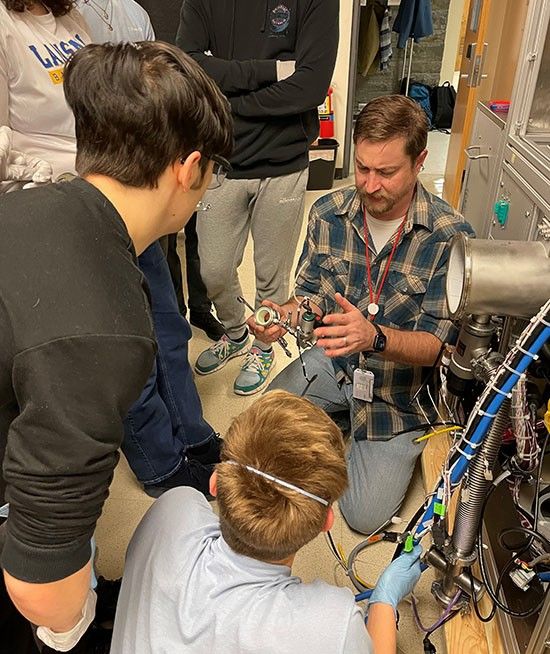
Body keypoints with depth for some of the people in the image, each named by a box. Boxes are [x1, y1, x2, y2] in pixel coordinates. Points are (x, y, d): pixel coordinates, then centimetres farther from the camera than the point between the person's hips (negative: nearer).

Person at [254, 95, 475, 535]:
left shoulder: (450, 235, -20)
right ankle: (343, 415, 16)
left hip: (403, 382, -3)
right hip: (334, 360, 4)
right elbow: (311, 293, 2)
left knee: (365, 515, -6)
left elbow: (438, 345, -20)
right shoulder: (329, 212, -9)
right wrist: (287, 315, -22)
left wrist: (375, 337, -41)